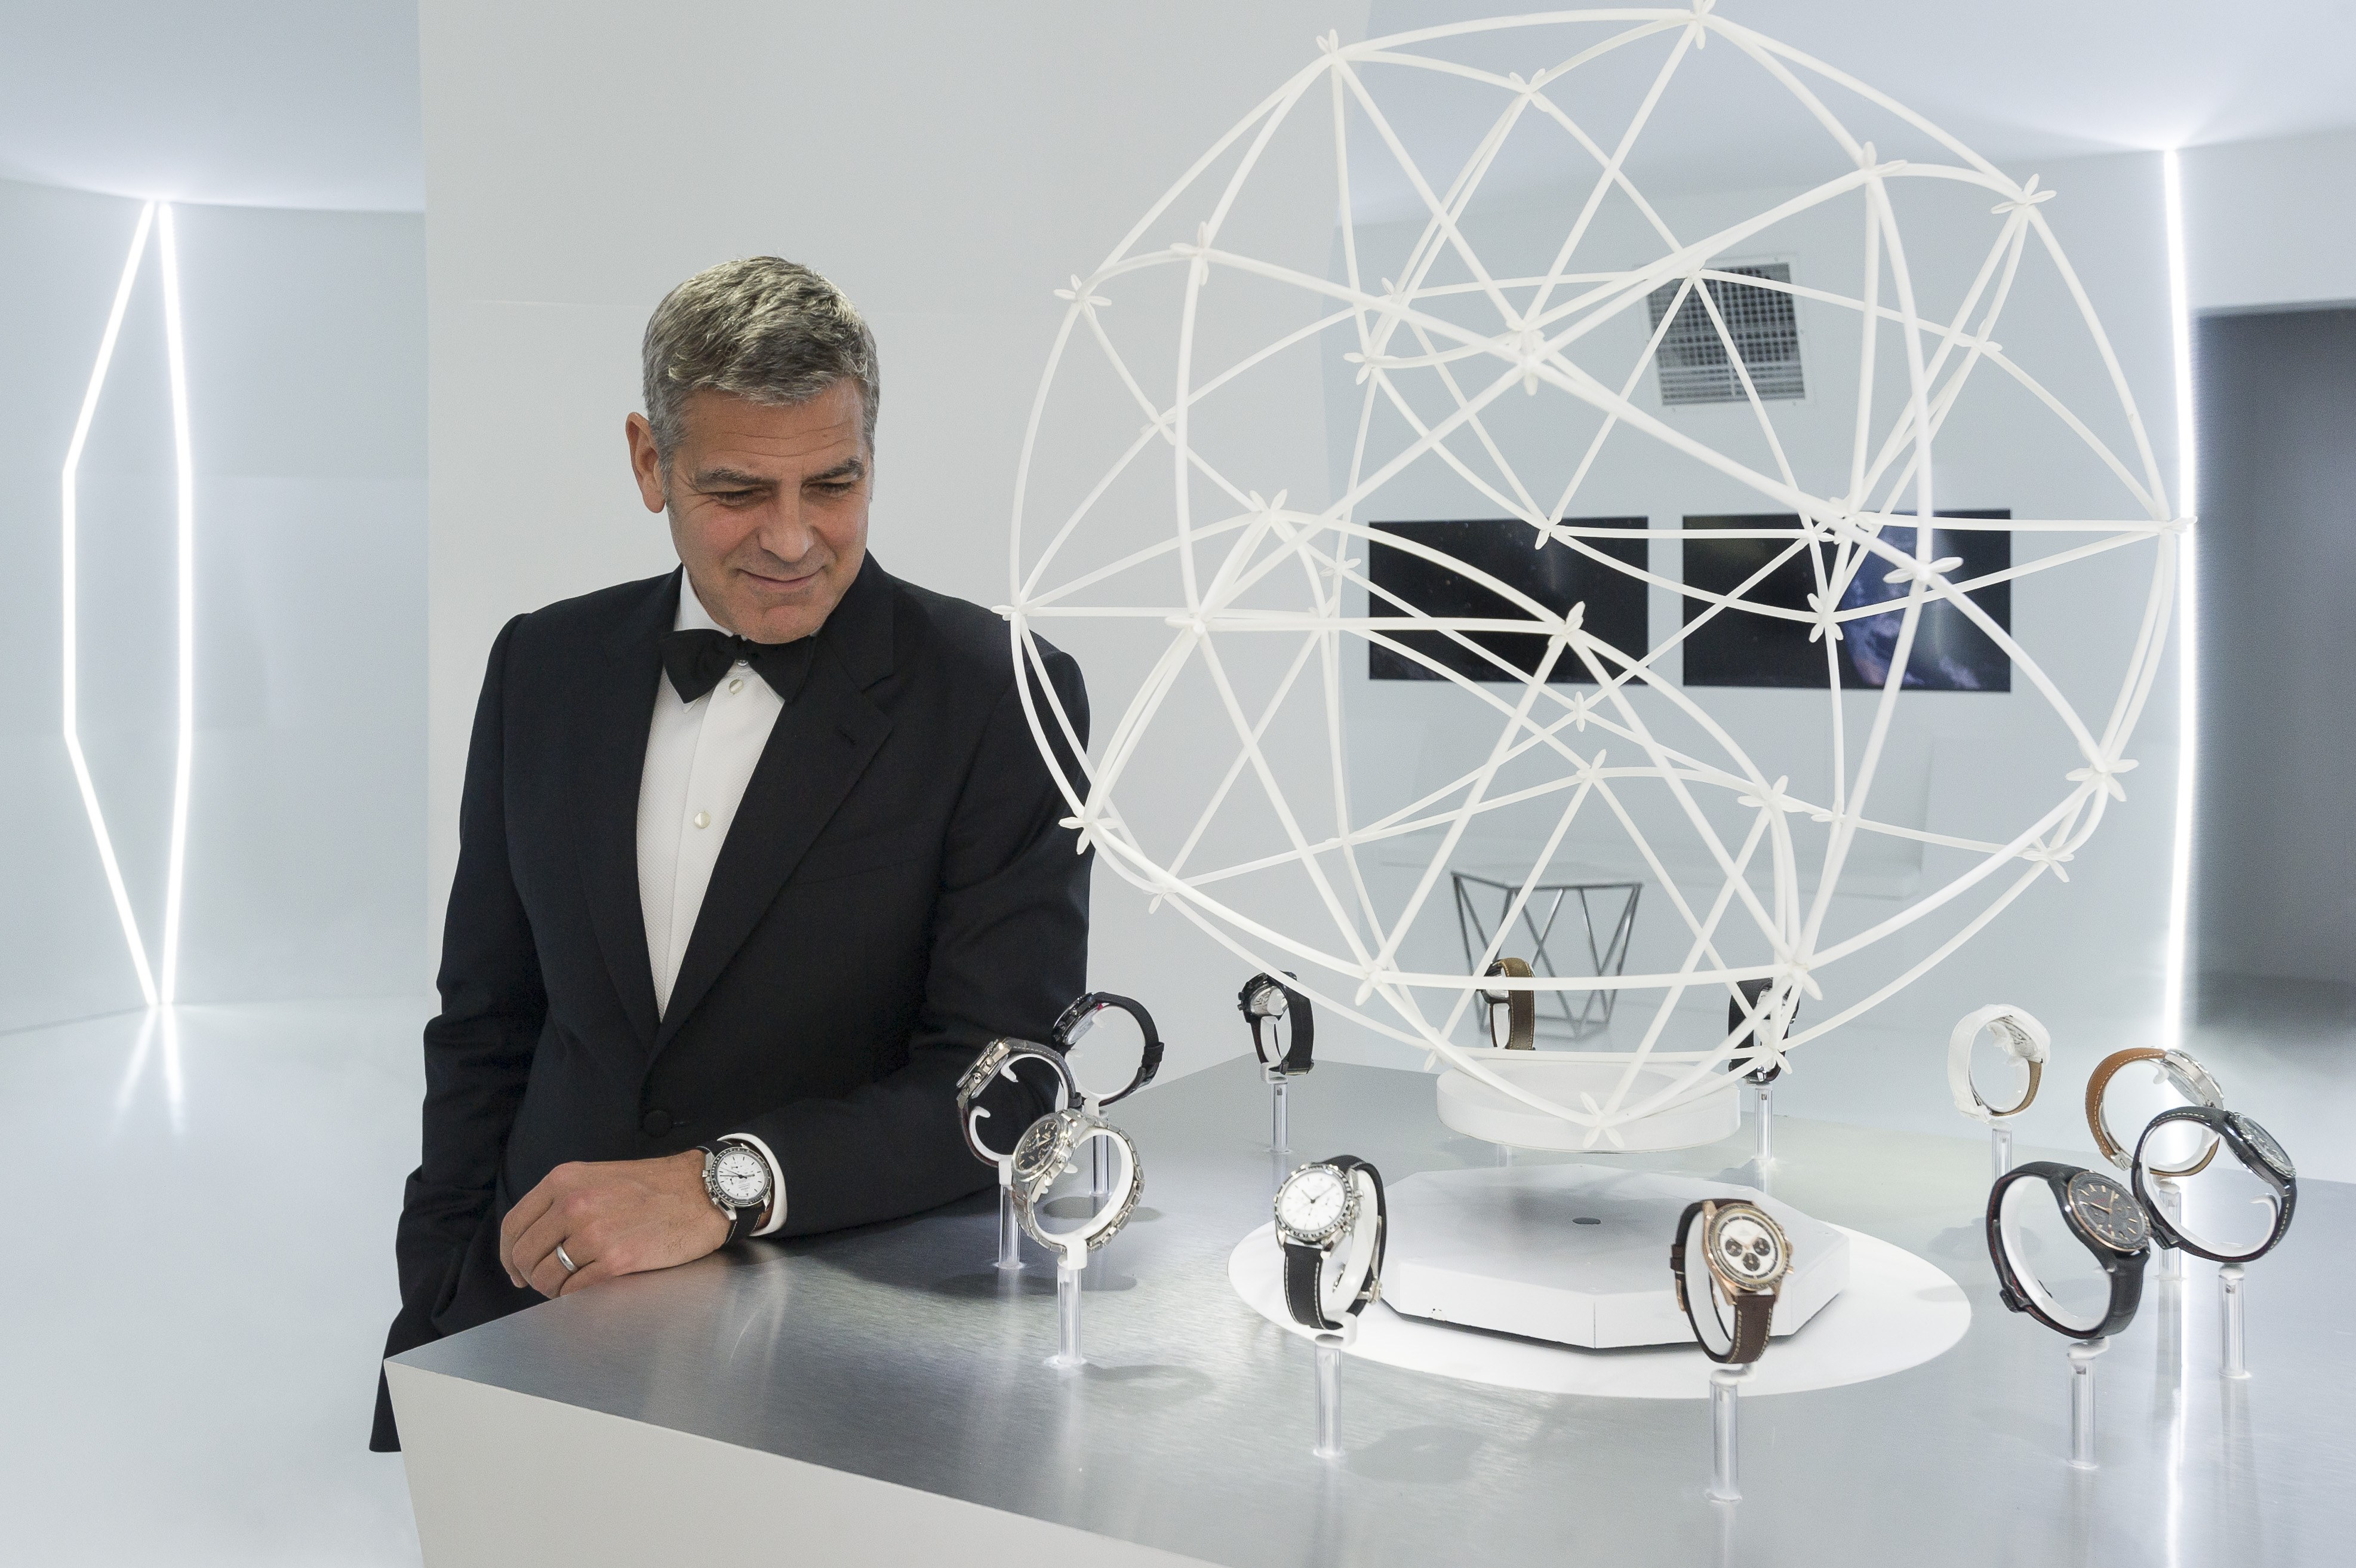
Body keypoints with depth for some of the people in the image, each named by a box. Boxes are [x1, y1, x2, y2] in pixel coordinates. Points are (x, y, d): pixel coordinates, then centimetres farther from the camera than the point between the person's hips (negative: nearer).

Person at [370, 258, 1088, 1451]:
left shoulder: (1001, 698, -8)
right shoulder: (546, 666, 6)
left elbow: (1003, 1081, -13)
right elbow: (485, 1025, 12)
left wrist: (724, 1185, -24)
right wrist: (444, 1299, 3)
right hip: (544, 1292, 4)